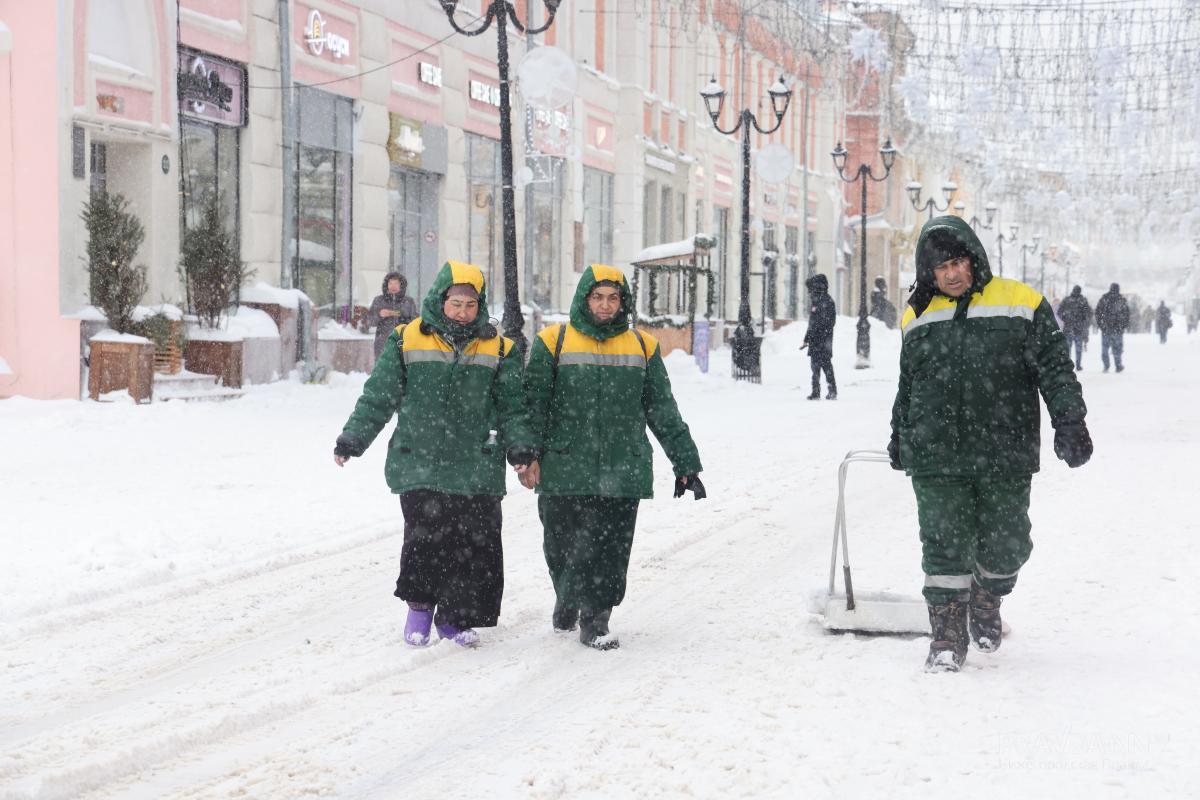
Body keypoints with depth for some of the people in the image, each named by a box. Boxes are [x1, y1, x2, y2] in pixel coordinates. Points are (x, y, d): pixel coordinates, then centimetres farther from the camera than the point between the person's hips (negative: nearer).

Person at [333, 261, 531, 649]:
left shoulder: (497, 350, 9)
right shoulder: (408, 341, 4)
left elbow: (511, 408, 12)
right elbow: (378, 397, 8)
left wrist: (521, 447, -2)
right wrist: (352, 439, 5)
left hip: (477, 470, 2)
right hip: (420, 466, -2)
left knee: (477, 544, -1)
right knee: (426, 536, -12)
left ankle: (456, 616, 15)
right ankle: (420, 606, 11)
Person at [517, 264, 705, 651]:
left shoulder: (642, 346, 10)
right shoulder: (553, 342, 3)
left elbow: (663, 411, 14)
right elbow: (533, 403, 0)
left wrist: (685, 462, 11)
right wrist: (527, 455, -12)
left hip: (622, 471, 1)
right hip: (565, 471, -1)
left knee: (610, 550, -1)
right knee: (563, 545, 6)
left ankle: (595, 619, 11)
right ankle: (567, 599, 33)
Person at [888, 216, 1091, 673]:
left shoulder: (1020, 306, 1)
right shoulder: (919, 318, 11)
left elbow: (1055, 369, 3)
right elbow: (906, 387, 23)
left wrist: (1069, 423, -4)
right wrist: (899, 438, 27)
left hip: (1005, 458, -1)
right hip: (936, 460, 1)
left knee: (1005, 544, 5)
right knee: (944, 546, -4)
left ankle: (986, 602, 34)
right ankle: (948, 636, 5)